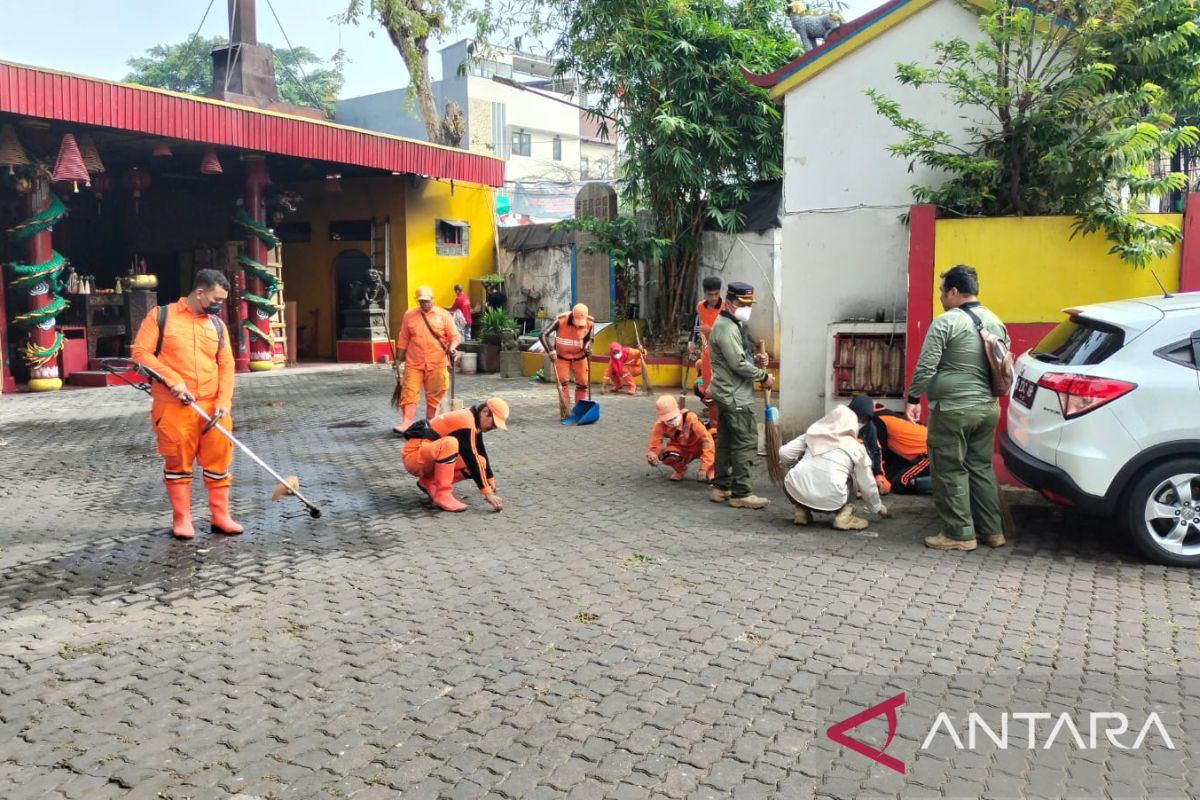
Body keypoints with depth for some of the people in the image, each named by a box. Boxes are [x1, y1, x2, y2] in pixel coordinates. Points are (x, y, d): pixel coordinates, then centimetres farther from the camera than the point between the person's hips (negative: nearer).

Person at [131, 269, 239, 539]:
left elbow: (226, 365, 8)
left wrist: (224, 401, -6)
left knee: (219, 460, 4)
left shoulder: (217, 324, 11)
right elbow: (140, 352, -5)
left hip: (212, 406, 4)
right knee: (178, 462, 5)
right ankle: (181, 519, 15)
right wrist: (173, 380, -15)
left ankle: (221, 517, 15)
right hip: (173, 406, -4)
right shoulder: (161, 316, 0)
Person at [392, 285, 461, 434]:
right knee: (409, 393, -6)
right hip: (414, 363, 1)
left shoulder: (443, 315, 1)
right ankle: (406, 422, -6)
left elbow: (454, 336, 1)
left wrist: (452, 348, -19)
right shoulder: (409, 315, 7)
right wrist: (399, 359, 10)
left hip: (437, 364, -1)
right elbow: (403, 340, 11)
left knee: (434, 395, 6)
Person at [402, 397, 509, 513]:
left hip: (430, 457, 10)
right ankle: (442, 496, -28)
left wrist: (490, 479, 27)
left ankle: (429, 482, 6)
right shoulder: (466, 422, -22)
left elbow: (481, 452, 20)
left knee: (480, 462, -2)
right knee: (450, 443, -37)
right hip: (414, 455, -9)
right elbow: (471, 460, -25)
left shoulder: (473, 419, 7)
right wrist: (487, 492, -25)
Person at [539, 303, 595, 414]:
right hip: (561, 356, -2)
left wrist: (587, 348, -22)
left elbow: (588, 339, -1)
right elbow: (543, 335, -25)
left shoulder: (590, 323, -21)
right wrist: (551, 352, -31)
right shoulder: (560, 320, -29)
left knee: (583, 383, 4)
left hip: (579, 356, 2)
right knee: (562, 382, -7)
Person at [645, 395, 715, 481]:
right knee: (668, 456, -36)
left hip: (697, 448, -1)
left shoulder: (690, 418, -29)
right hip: (681, 451, 1)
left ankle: (710, 471, -5)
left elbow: (707, 439, -35)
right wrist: (651, 456, -45)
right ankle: (680, 470, 3)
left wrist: (704, 466, -41)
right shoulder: (660, 425, -20)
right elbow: (654, 446, -19)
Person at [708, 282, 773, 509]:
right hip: (736, 397, -11)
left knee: (726, 441, 14)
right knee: (746, 442, -8)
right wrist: (764, 376, -11)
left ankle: (721, 487, 21)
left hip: (728, 395, 11)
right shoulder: (726, 328, -17)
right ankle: (741, 493, -4)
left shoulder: (732, 325, 17)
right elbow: (739, 364, -21)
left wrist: (756, 361, 5)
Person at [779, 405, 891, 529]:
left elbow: (784, 454, 10)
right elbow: (867, 485, 17)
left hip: (796, 491, 1)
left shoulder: (812, 434, 16)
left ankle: (802, 511, 19)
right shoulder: (856, 447, 11)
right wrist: (878, 507, 35)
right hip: (829, 502, -1)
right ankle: (844, 516, 10)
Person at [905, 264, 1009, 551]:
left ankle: (960, 533, 4)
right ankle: (992, 530, 20)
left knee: (950, 471, 1)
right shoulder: (996, 322, 12)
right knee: (981, 467, 16)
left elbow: (925, 367, -16)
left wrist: (913, 399, -6)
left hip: (953, 410, -8)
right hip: (988, 407, 8)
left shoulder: (946, 322, -12)